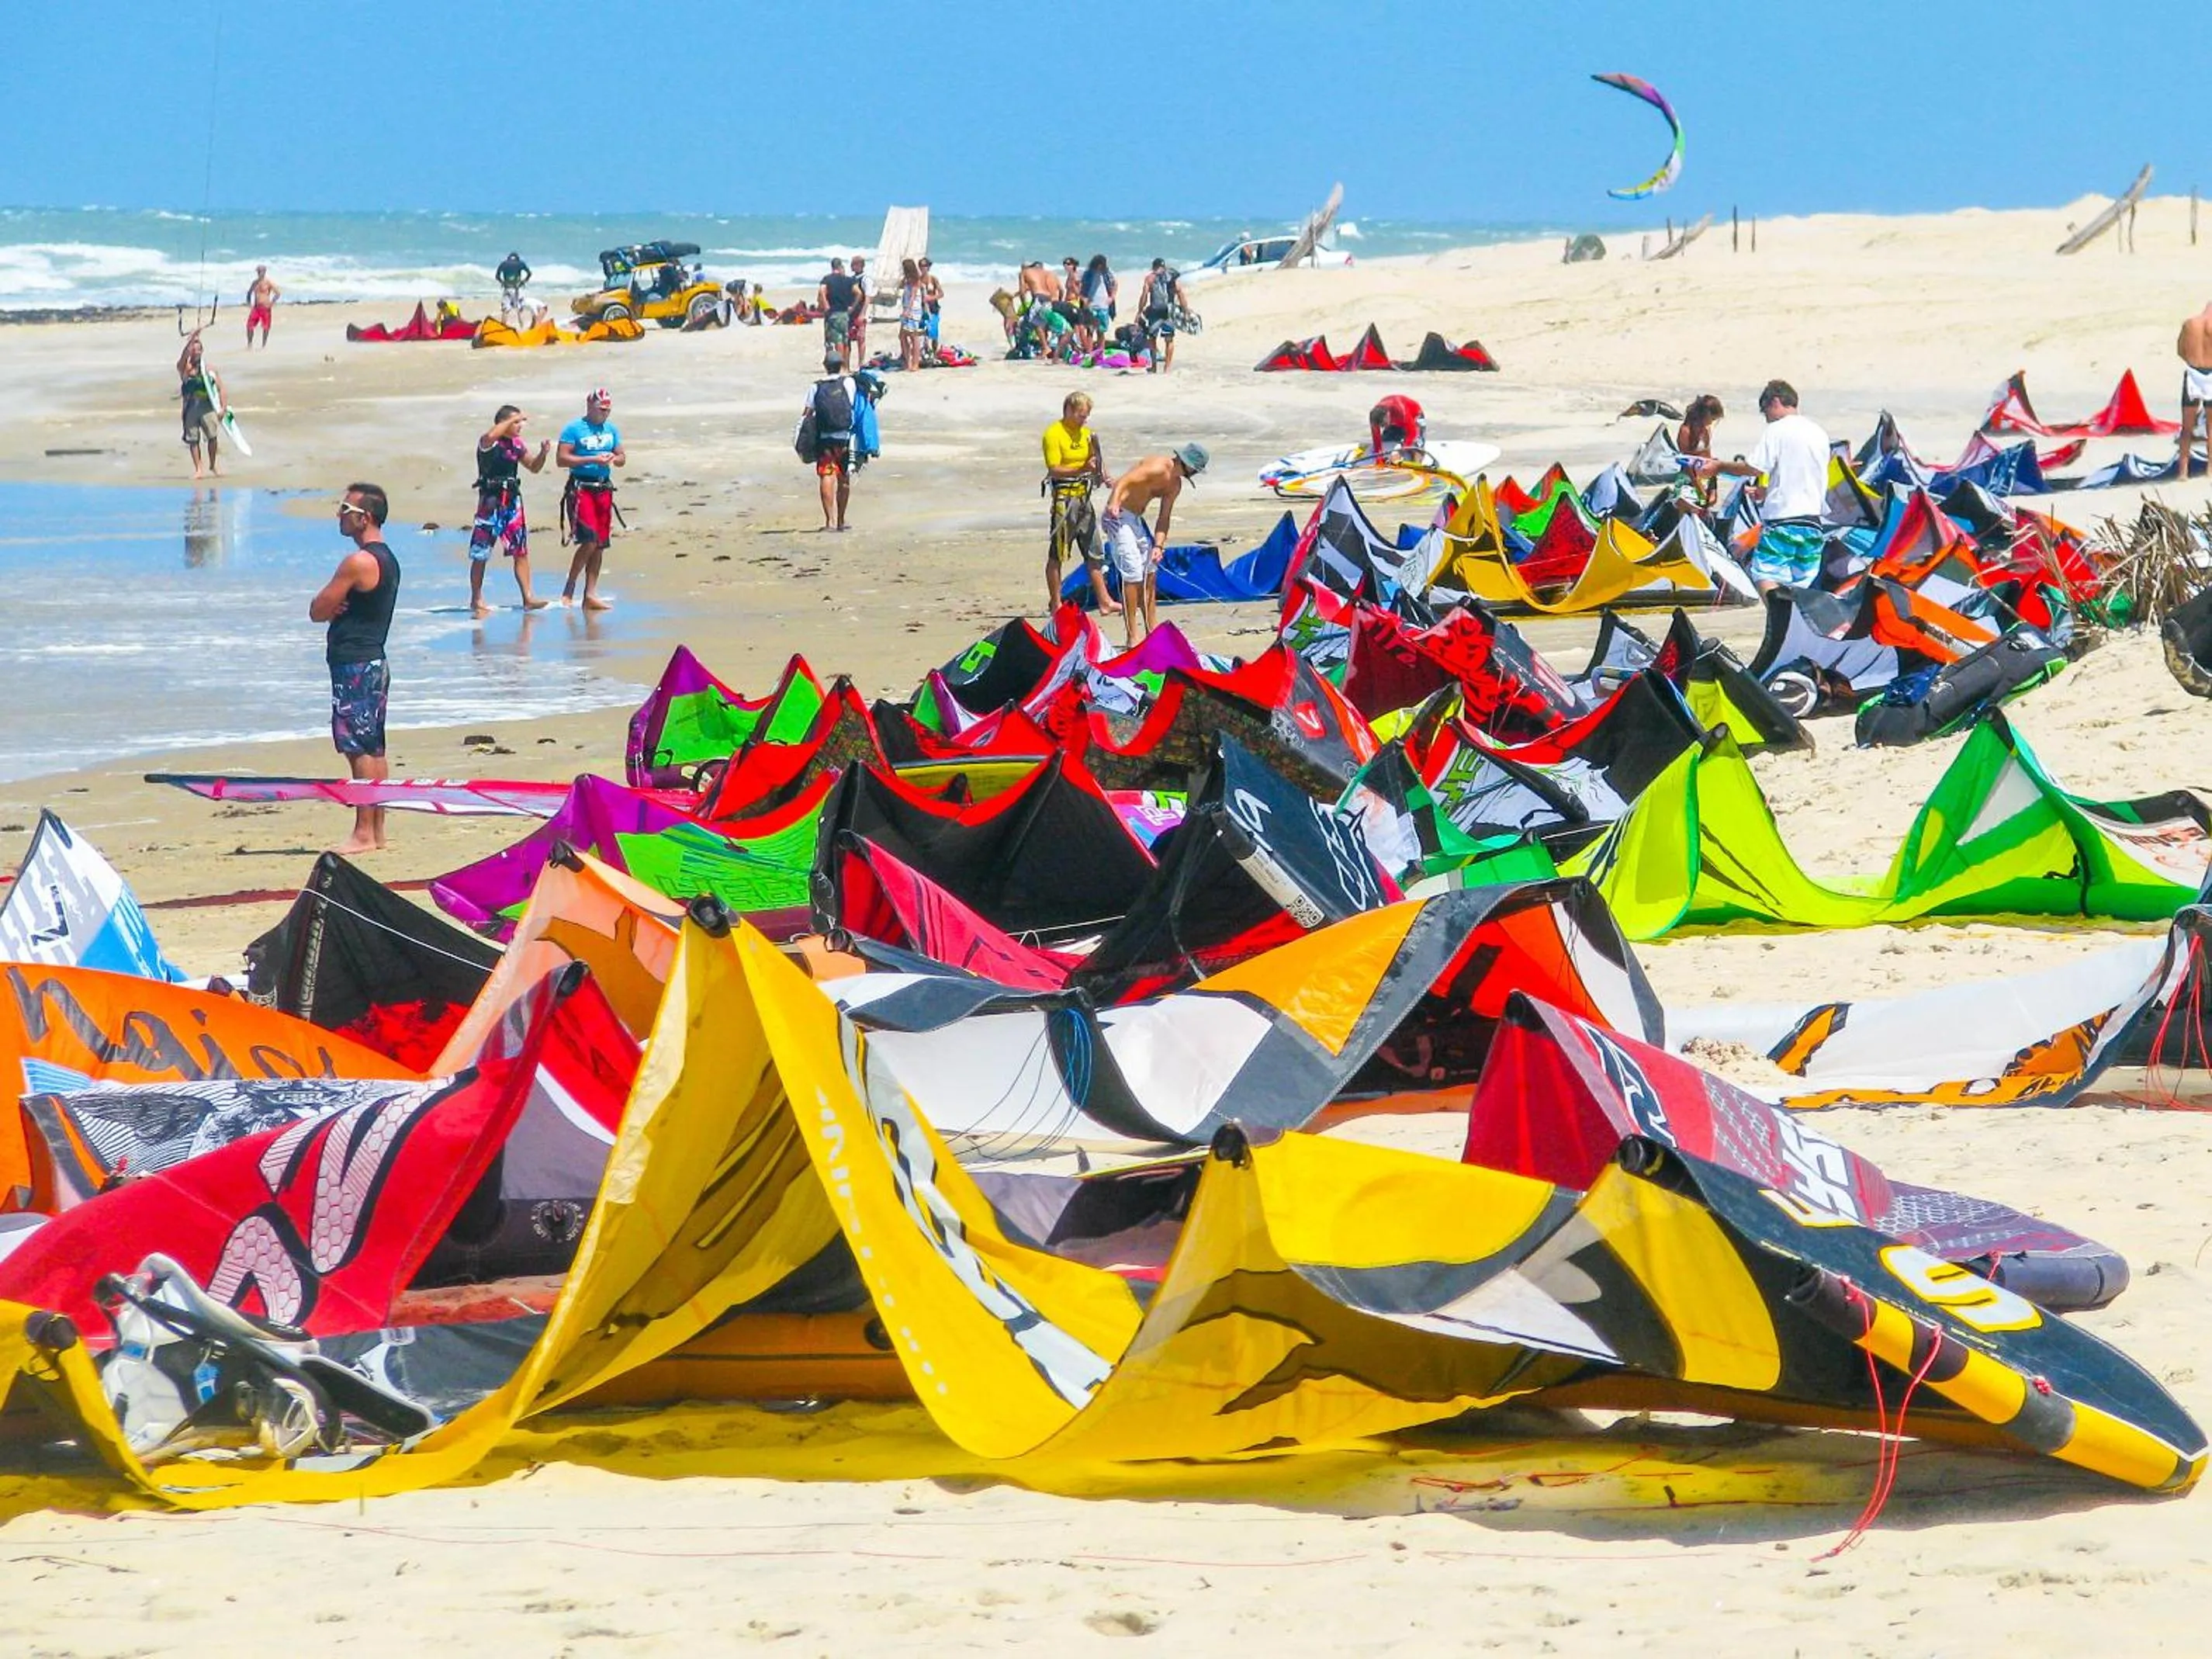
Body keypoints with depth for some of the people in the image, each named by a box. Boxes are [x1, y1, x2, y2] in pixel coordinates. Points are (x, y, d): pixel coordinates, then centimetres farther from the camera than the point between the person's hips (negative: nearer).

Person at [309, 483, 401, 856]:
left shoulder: (358, 562, -17)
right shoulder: (387, 559, 15)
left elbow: (317, 611, -14)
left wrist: (330, 607, 6)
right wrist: (336, 606, -4)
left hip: (354, 665, -10)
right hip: (375, 660, 10)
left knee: (359, 749, -9)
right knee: (373, 750, 12)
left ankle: (363, 834, -10)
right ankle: (377, 830, 15)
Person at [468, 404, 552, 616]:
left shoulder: (518, 444, 10)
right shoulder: (488, 443, -10)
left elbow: (534, 467, 20)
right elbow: (491, 436, -35)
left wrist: (543, 454, -1)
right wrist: (514, 418, -25)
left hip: (512, 499, 6)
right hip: (491, 501, -6)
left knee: (521, 551, 4)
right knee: (480, 554, 0)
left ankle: (528, 599, 8)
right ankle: (476, 601, 6)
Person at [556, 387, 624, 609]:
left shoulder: (612, 430, 14)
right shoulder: (573, 429, -5)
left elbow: (623, 458, 20)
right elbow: (561, 458, -11)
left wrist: (613, 458, -5)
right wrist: (593, 460, -17)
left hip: (604, 488, 6)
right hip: (580, 488, -6)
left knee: (600, 544, 5)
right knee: (589, 541, -16)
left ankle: (590, 594, 10)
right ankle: (569, 588, -1)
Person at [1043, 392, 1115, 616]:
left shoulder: (1085, 432, 13)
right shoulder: (1054, 433, -11)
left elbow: (1093, 463, 20)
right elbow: (1054, 469, -18)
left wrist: (1099, 471, -2)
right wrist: (1081, 470, -31)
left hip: (1084, 496, 8)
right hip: (1063, 496, -8)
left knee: (1095, 552, 8)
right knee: (1057, 555, 1)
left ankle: (1104, 602, 12)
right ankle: (1055, 604, 6)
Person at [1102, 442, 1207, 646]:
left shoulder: (1175, 485, 9)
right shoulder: (1158, 468, -20)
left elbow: (1164, 518, 12)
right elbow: (1122, 482, -29)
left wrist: (1158, 545, -3)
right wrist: (1113, 504, -47)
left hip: (1136, 519, 10)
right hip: (1118, 517, -10)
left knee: (1150, 572, 13)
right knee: (1133, 574, -13)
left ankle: (1151, 631, 22)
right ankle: (1133, 637, -10)